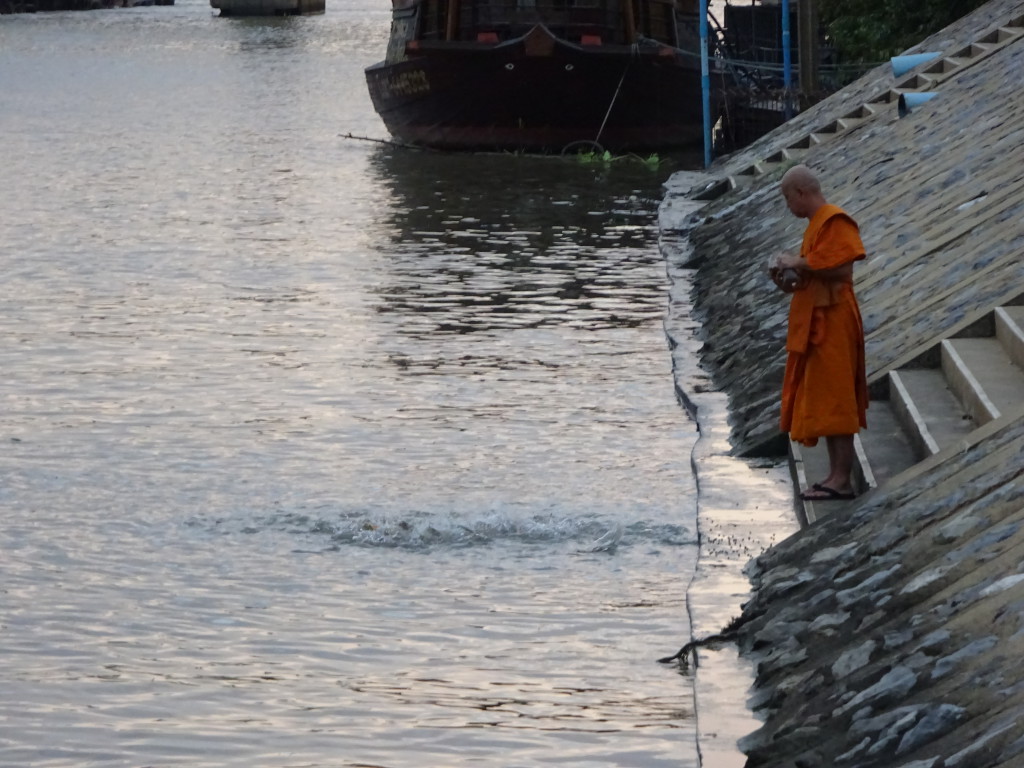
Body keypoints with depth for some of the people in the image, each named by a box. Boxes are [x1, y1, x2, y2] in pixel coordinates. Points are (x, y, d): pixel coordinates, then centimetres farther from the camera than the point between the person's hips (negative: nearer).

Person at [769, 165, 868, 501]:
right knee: (824, 401, 11)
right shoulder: (816, 223, 18)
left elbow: (839, 268, -24)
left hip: (831, 324, -10)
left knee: (833, 401, -10)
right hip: (815, 323, 10)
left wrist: (797, 263, -14)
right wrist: (790, 278, 6)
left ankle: (841, 479, -11)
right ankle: (836, 475, 14)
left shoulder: (834, 222, -13)